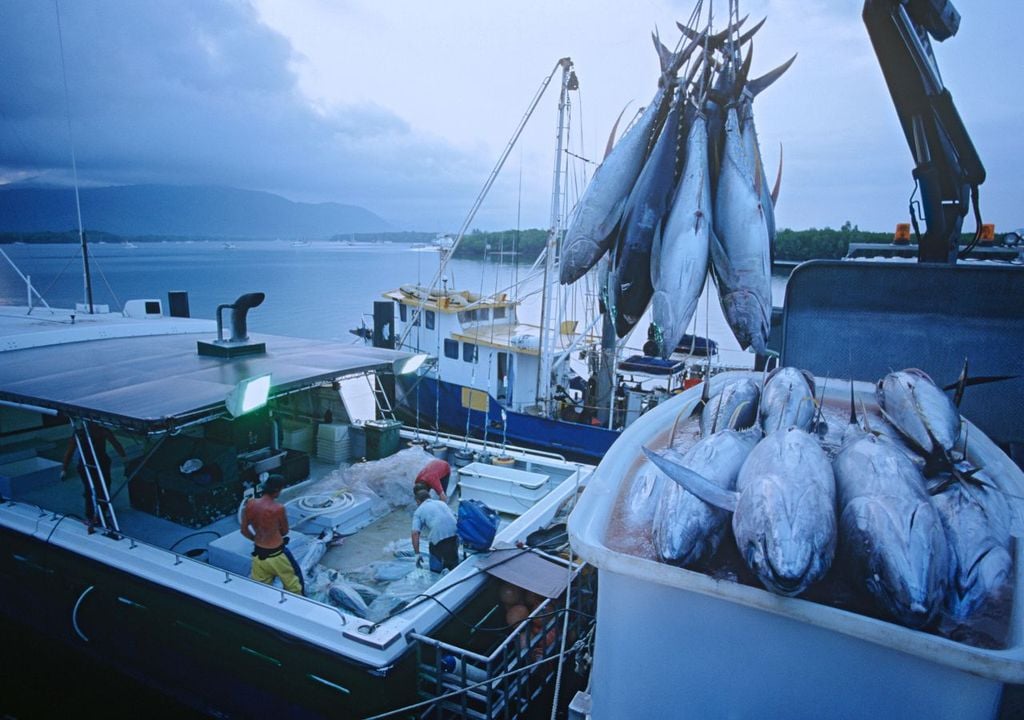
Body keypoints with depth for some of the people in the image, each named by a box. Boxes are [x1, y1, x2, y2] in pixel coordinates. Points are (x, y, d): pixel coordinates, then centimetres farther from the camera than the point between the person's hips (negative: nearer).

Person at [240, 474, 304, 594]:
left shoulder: (250, 505, -9)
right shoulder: (278, 508, -21)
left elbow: (244, 530, 3)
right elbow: (285, 531, -4)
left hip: (258, 554, 5)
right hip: (276, 555, -5)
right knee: (293, 583, 17)